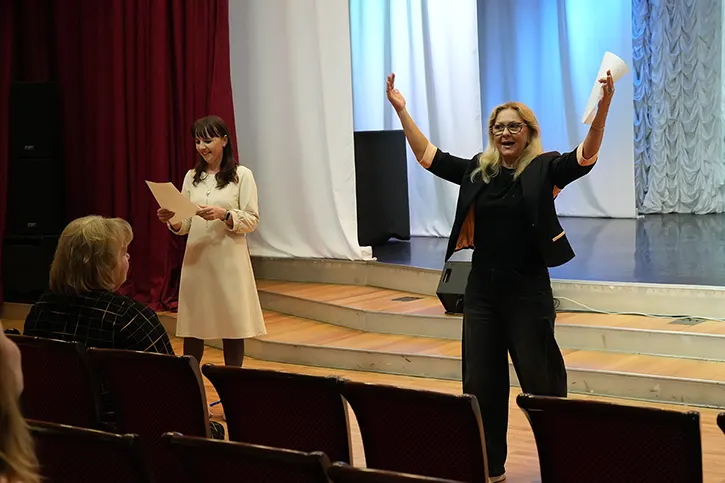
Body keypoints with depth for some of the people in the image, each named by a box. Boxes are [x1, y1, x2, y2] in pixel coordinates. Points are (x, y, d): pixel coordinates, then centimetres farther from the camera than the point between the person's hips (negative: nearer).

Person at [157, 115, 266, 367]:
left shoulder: (242, 175, -1)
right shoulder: (192, 177, 11)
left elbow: (252, 220, -6)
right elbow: (185, 226, 11)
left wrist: (223, 214, -22)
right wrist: (172, 221, -11)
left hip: (229, 260, -3)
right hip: (196, 259, 4)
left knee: (232, 325, 2)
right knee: (192, 327, 3)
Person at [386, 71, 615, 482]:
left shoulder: (544, 170, -6)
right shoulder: (477, 170, 7)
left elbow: (585, 157, -21)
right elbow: (428, 156, 12)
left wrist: (603, 106, -33)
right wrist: (402, 111, 7)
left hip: (528, 292, -5)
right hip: (482, 290, 5)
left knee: (541, 384, 1)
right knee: (481, 384, 11)